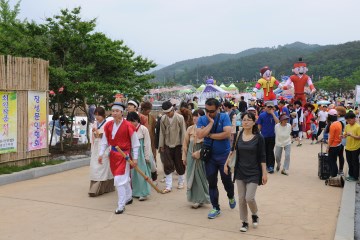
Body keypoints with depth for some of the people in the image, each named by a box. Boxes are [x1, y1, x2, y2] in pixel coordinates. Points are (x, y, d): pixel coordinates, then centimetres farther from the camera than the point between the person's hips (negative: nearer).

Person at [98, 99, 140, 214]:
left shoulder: (128, 126, -15)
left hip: (124, 155, -5)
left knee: (120, 180, -10)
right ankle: (129, 197, 40)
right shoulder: (108, 125, 1)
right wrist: (101, 154, 1)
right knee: (124, 178, 19)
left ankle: (121, 205, 0)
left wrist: (135, 158, -8)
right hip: (113, 154, 6)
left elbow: (135, 143, -9)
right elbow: (104, 141, 8)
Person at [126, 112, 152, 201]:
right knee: (133, 172, 9)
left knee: (142, 173, -2)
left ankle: (144, 193, 5)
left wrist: (147, 157, -8)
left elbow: (147, 144, -8)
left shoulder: (143, 129, -10)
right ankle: (136, 192, 21)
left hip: (141, 154, -5)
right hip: (132, 154, 5)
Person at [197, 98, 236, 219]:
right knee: (212, 182, 7)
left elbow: (227, 133, -21)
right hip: (209, 156, 2)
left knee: (226, 180, 9)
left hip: (224, 155, -2)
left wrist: (210, 135, -14)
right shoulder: (202, 119, -2)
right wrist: (211, 122, -18)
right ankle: (215, 208, 21)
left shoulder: (224, 117, -8)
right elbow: (200, 135, -17)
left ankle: (231, 197, 42)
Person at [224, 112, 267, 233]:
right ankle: (244, 222, 23)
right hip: (240, 171, 3)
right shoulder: (237, 136, -3)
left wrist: (264, 173, -8)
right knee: (241, 198, 6)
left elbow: (262, 157, -7)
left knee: (249, 198, -8)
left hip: (253, 172, -3)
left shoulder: (259, 138, -10)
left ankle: (254, 215, 23)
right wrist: (226, 164, 8)